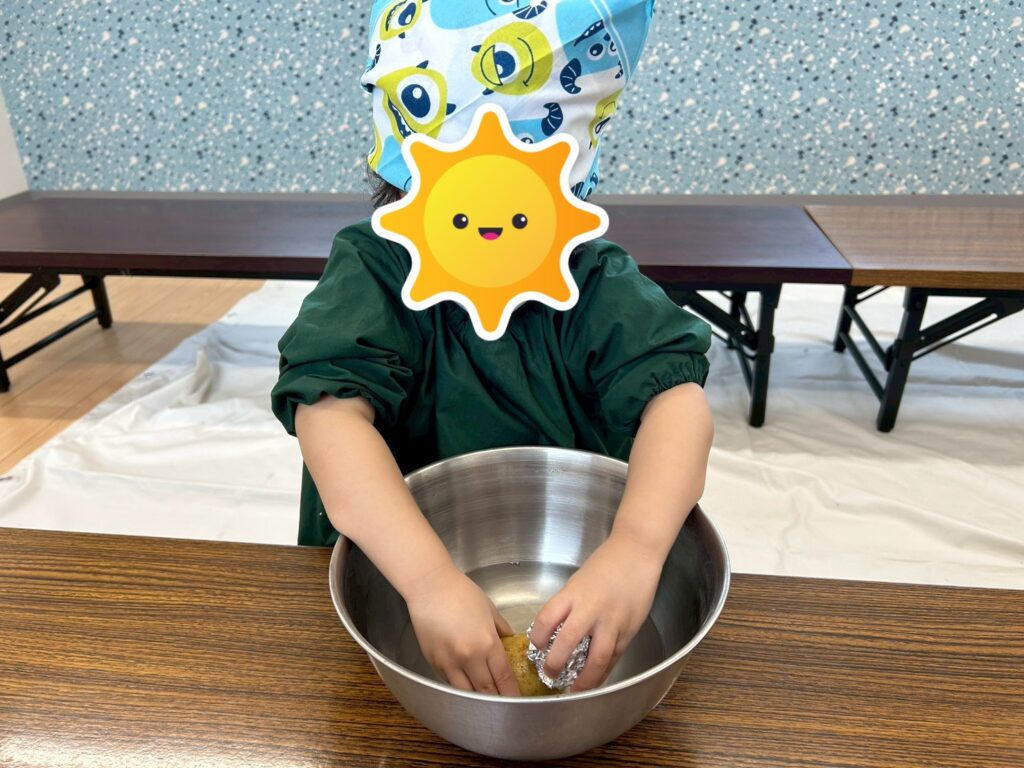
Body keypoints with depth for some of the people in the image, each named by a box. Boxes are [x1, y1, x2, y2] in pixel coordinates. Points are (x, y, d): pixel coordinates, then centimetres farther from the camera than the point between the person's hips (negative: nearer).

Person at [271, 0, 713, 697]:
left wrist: (637, 547, -38)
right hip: (387, 579, -2)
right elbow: (332, 413, -26)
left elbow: (674, 395, -20)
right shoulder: (372, 275, -12)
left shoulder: (597, 285, -7)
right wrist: (431, 578, -39)